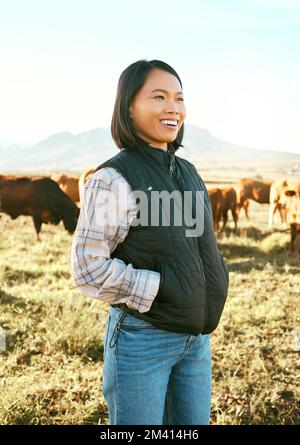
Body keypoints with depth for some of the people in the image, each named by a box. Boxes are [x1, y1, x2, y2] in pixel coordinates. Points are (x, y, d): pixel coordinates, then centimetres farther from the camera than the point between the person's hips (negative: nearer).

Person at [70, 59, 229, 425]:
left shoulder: (188, 173, 6)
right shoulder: (114, 179, -16)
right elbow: (88, 269, -18)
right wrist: (163, 289, -18)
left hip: (196, 337, 7)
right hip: (142, 339, -6)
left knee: (195, 422, 19)